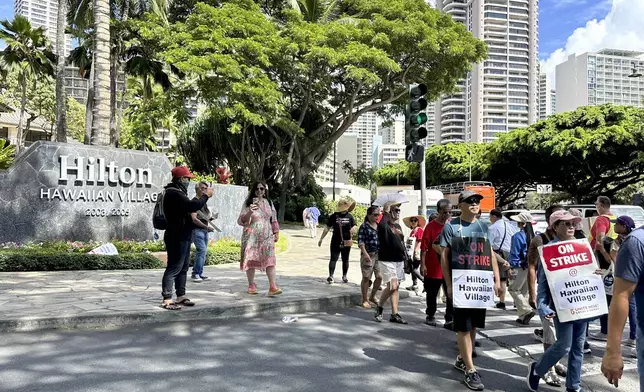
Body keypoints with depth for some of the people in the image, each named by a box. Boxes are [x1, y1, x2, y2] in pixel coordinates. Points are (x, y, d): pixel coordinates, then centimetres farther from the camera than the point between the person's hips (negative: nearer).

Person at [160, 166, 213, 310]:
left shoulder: (176, 192, 18)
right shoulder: (173, 193, -18)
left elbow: (188, 207, 17)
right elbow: (192, 206, -27)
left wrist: (203, 197, 11)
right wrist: (205, 195, -14)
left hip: (183, 236, 11)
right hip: (177, 237, -11)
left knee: (183, 267, 15)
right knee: (174, 268, -8)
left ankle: (181, 296, 23)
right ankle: (167, 300, -5)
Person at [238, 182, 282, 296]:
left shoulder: (269, 203, 13)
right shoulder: (248, 203, 1)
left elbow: (274, 220, 19)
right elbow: (241, 221, -6)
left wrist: (276, 233, 11)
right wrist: (250, 212, -22)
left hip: (267, 237, 2)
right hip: (251, 236, -2)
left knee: (270, 260, -9)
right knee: (251, 260, 3)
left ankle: (273, 287, -14)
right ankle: (251, 286, 18)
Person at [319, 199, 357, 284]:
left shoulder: (349, 216, 4)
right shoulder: (334, 216, -3)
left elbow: (354, 226, 9)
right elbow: (327, 228, 1)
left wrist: (353, 229, -17)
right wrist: (321, 239, 0)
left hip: (346, 242, 3)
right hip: (336, 242, -3)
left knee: (345, 260, 13)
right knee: (333, 259, -7)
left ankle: (344, 276, 27)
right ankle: (331, 276, -9)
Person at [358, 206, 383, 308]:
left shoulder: (379, 226, 12)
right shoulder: (364, 227, -7)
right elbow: (360, 241, -12)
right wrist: (365, 253, -23)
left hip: (379, 255, 6)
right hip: (368, 255, -6)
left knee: (379, 277, 3)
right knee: (366, 278, 4)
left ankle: (372, 297, 24)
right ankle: (364, 300, 16)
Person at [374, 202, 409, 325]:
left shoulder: (398, 226, 15)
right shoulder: (385, 225, -9)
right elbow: (381, 225, -35)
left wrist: (405, 255, 16)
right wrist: (386, 212, -23)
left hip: (399, 260, 8)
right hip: (387, 260, -8)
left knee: (396, 287, 8)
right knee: (392, 286, -13)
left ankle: (395, 314, 12)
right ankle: (379, 308, 8)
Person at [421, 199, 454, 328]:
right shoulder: (431, 226, -8)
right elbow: (424, 247, -8)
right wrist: (423, 264, -11)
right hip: (433, 268, -2)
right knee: (432, 294, 13)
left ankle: (450, 320, 8)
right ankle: (430, 315, 31)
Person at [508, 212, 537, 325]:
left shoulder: (518, 236, -14)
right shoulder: (534, 235, 5)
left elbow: (514, 254, -14)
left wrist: (511, 268, -8)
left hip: (521, 267, -7)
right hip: (532, 267, 7)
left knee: (513, 289, 4)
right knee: (524, 291, 16)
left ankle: (527, 311, -10)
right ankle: (523, 316, 19)